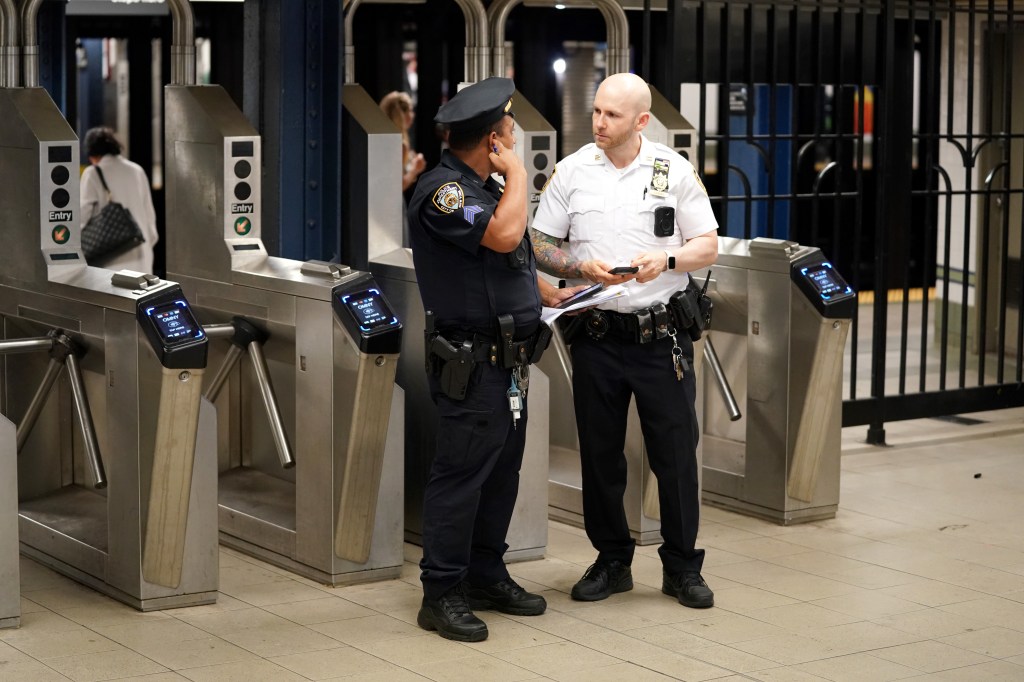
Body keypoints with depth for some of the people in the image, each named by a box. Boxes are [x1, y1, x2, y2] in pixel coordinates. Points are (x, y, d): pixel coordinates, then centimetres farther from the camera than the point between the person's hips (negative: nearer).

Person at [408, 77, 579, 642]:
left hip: (508, 362, 10)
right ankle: (441, 593, 1)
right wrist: (517, 173, -15)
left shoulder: (484, 186, 16)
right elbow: (503, 235, -30)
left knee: (502, 471, 14)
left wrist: (554, 295, 17)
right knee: (461, 473, -6)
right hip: (471, 364, -10)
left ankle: (486, 576, 25)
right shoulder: (443, 191, -16)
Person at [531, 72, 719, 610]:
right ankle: (612, 561, 22)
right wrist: (582, 268, -13)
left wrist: (666, 259, -16)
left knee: (676, 452, 1)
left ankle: (682, 566, 14)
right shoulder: (571, 171, 2)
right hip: (597, 333, 1)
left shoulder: (675, 171, 0)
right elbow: (540, 245, 5)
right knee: (599, 452, 7)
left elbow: (707, 246, 3)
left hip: (662, 333, -1)